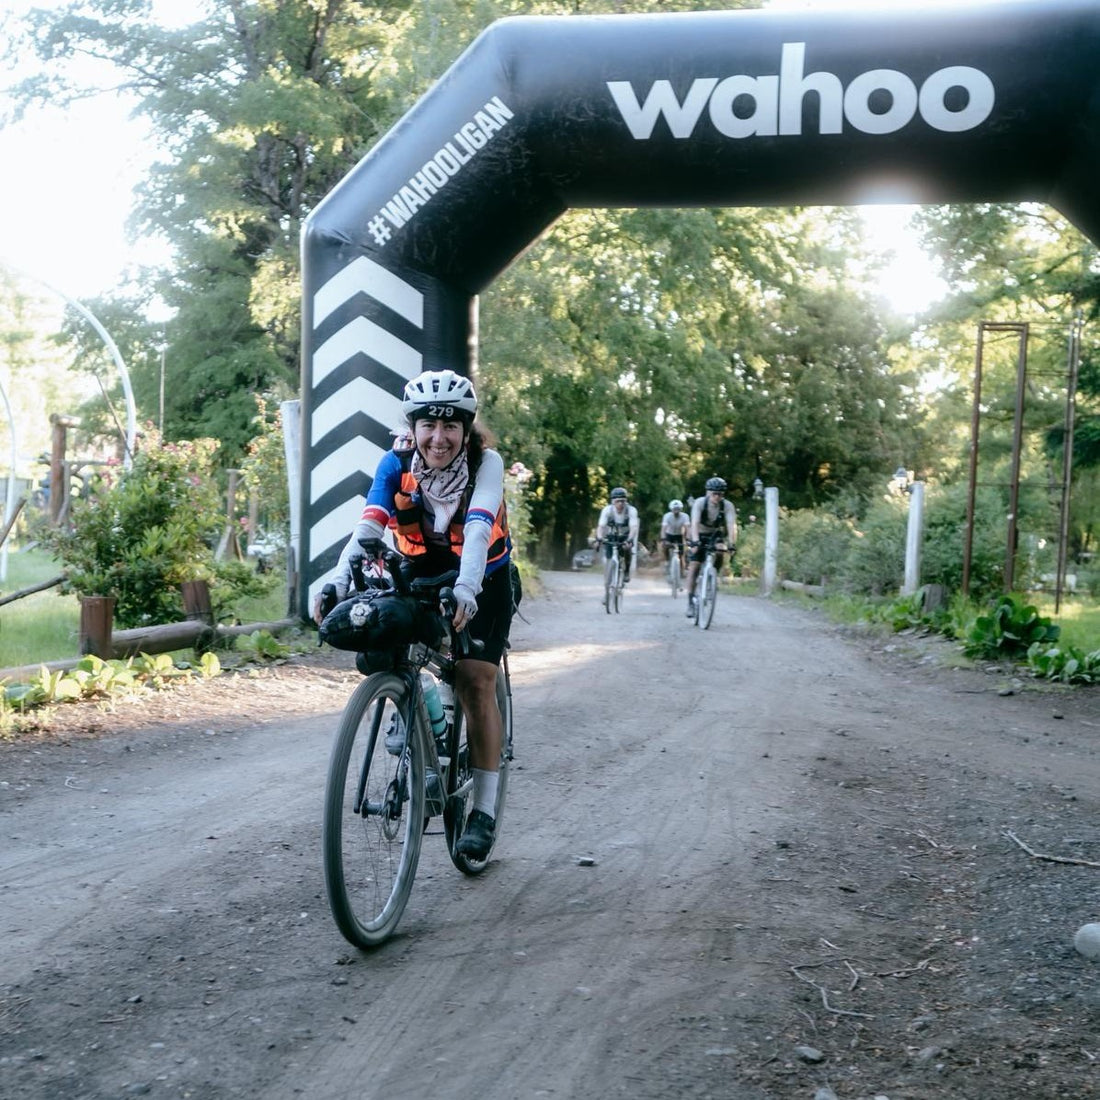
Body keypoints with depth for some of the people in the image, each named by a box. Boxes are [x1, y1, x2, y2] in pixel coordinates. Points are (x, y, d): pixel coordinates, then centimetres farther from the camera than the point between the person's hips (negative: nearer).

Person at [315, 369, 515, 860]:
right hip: (420, 575, 3)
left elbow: (478, 528, -41)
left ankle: (484, 809, -6)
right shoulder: (397, 463, -19)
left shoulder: (486, 463, -25)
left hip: (483, 580, -2)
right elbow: (368, 527, -32)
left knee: (474, 680, -15)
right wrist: (338, 582, -50)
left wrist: (466, 588, -59)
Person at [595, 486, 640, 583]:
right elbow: (601, 526, -31)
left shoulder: (631, 510, -27)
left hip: (625, 537, -1)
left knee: (627, 549, -29)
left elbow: (633, 528, -37)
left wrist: (629, 540, -54)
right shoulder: (607, 510, -24)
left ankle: (626, 572, -6)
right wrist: (599, 539, -49)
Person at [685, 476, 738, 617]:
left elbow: (732, 525, -30)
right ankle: (691, 602, -9)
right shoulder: (700, 503, -24)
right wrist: (695, 541, -50)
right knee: (693, 566, -13)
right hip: (700, 535, -2)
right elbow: (695, 523, -36)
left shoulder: (728, 506, -20)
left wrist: (732, 544, -44)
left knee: (720, 556, -26)